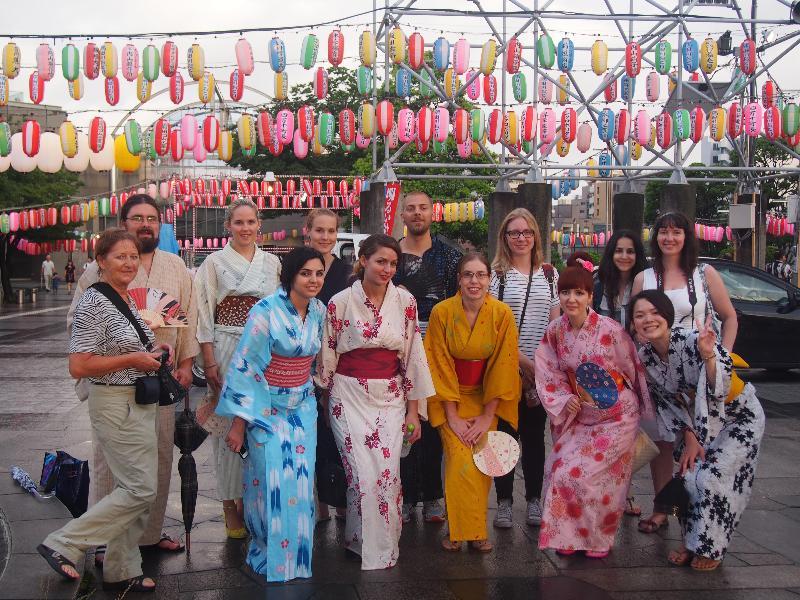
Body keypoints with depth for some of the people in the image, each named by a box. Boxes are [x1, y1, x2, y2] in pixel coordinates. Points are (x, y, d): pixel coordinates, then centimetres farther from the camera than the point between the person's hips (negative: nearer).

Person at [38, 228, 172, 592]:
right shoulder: (93, 303, -16)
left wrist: (153, 350, 7)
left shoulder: (127, 299, 11)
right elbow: (79, 366, -21)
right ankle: (63, 545, 3)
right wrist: (132, 360, -19)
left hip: (138, 402, 9)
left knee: (133, 489, 12)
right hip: (116, 406, -9)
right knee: (141, 490, -8)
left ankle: (121, 571, 23)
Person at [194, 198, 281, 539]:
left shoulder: (272, 262, 11)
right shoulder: (215, 262, 1)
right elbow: (204, 313, -2)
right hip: (227, 349, -3)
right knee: (229, 424, -2)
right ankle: (230, 508, 8)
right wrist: (209, 362, -8)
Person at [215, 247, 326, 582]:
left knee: (300, 486, 5)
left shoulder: (318, 311, 2)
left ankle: (296, 553, 21)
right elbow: (244, 367, -15)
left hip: (303, 409, 5)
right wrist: (238, 423, -15)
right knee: (273, 486, -3)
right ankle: (269, 559, 15)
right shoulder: (266, 312, -17)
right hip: (267, 409, -5)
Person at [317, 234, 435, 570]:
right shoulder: (340, 302, -4)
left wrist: (414, 410, 2)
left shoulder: (405, 302, 1)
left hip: (391, 397, 2)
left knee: (388, 475, -2)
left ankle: (385, 550, 16)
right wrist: (326, 403, 10)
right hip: (350, 397, -1)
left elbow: (413, 357, 3)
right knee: (362, 476, -6)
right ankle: (361, 543, 15)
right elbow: (327, 356, 5)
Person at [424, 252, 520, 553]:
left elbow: (503, 365, -8)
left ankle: (476, 528, 13)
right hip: (451, 398, -1)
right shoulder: (442, 312, -14)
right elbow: (440, 365, -10)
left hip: (486, 399, 1)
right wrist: (453, 417, -12)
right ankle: (457, 529, 4)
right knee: (460, 459, -14)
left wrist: (487, 416, -10)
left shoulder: (502, 313, -12)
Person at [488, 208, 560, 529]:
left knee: (534, 434, 9)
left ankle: (534, 500, 19)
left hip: (541, 369, 3)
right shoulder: (495, 274, -1)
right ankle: (504, 501, 12)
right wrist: (521, 360, -14)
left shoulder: (549, 273, 10)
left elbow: (555, 322, 10)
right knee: (505, 433, 2)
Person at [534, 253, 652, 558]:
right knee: (559, 469, -5)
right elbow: (548, 374, 5)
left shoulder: (610, 330, -18)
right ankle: (569, 535, 17)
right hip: (580, 417, 5)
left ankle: (598, 539, 12)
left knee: (577, 473, -12)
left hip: (617, 416, -5)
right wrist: (564, 401, -10)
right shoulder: (555, 332, -4)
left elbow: (634, 371, -6)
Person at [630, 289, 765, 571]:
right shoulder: (645, 357, -11)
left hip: (740, 416, -6)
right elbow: (667, 402, 2)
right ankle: (692, 542, 19)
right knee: (689, 476, -1)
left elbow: (719, 391, -36)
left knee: (712, 477, -14)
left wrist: (708, 356, -52)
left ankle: (710, 548, 5)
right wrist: (689, 437, -5)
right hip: (701, 421, 6)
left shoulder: (693, 341, -30)